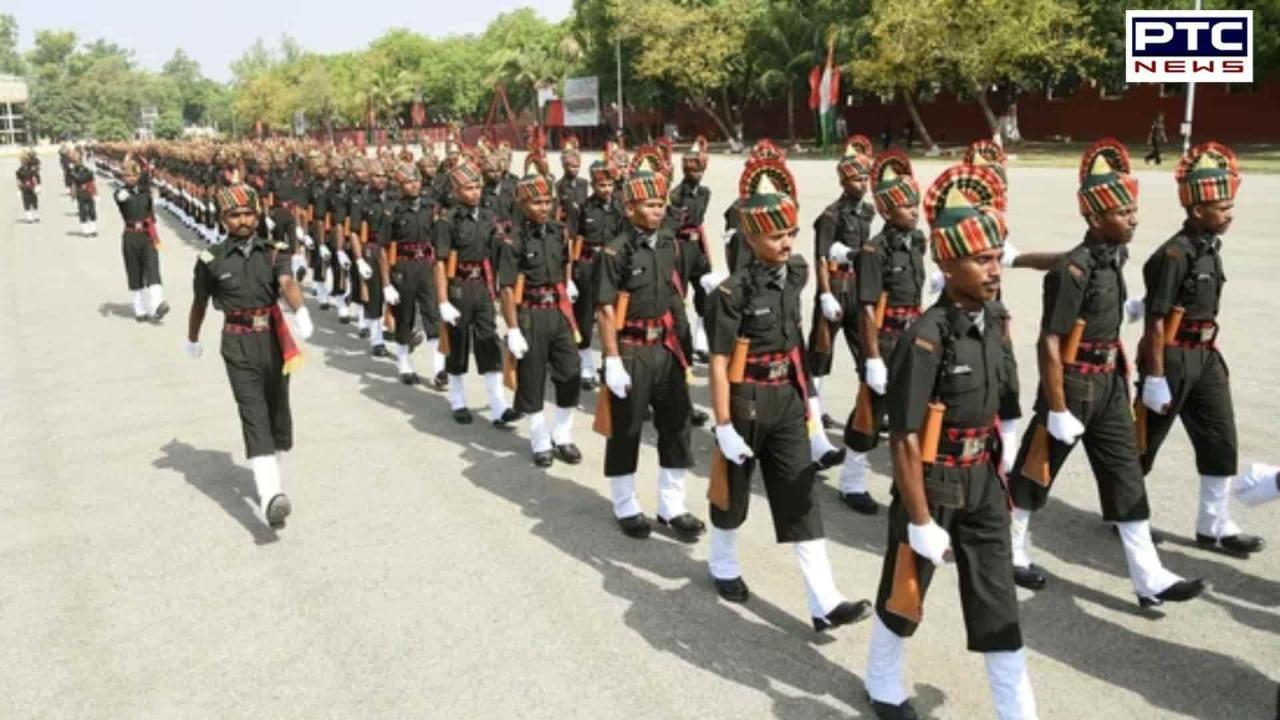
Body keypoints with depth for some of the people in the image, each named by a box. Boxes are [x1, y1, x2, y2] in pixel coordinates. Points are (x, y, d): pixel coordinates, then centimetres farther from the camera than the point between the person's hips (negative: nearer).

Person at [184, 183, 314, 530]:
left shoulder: (274, 252, 1)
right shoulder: (211, 260, 0)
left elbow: (287, 284, -19)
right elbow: (200, 302, 14)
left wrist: (301, 312, -40)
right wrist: (192, 339, 27)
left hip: (275, 340, 2)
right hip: (238, 346, -2)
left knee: (278, 412, 12)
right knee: (255, 415, -13)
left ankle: (270, 477, 34)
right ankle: (271, 496, -26)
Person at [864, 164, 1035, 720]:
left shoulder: (993, 323, 0)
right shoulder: (926, 338, -24)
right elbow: (904, 440, -22)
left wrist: (1000, 482, 16)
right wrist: (920, 521, -20)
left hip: (982, 481, 6)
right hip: (932, 483, -6)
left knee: (997, 602, 10)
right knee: (905, 592, 15)